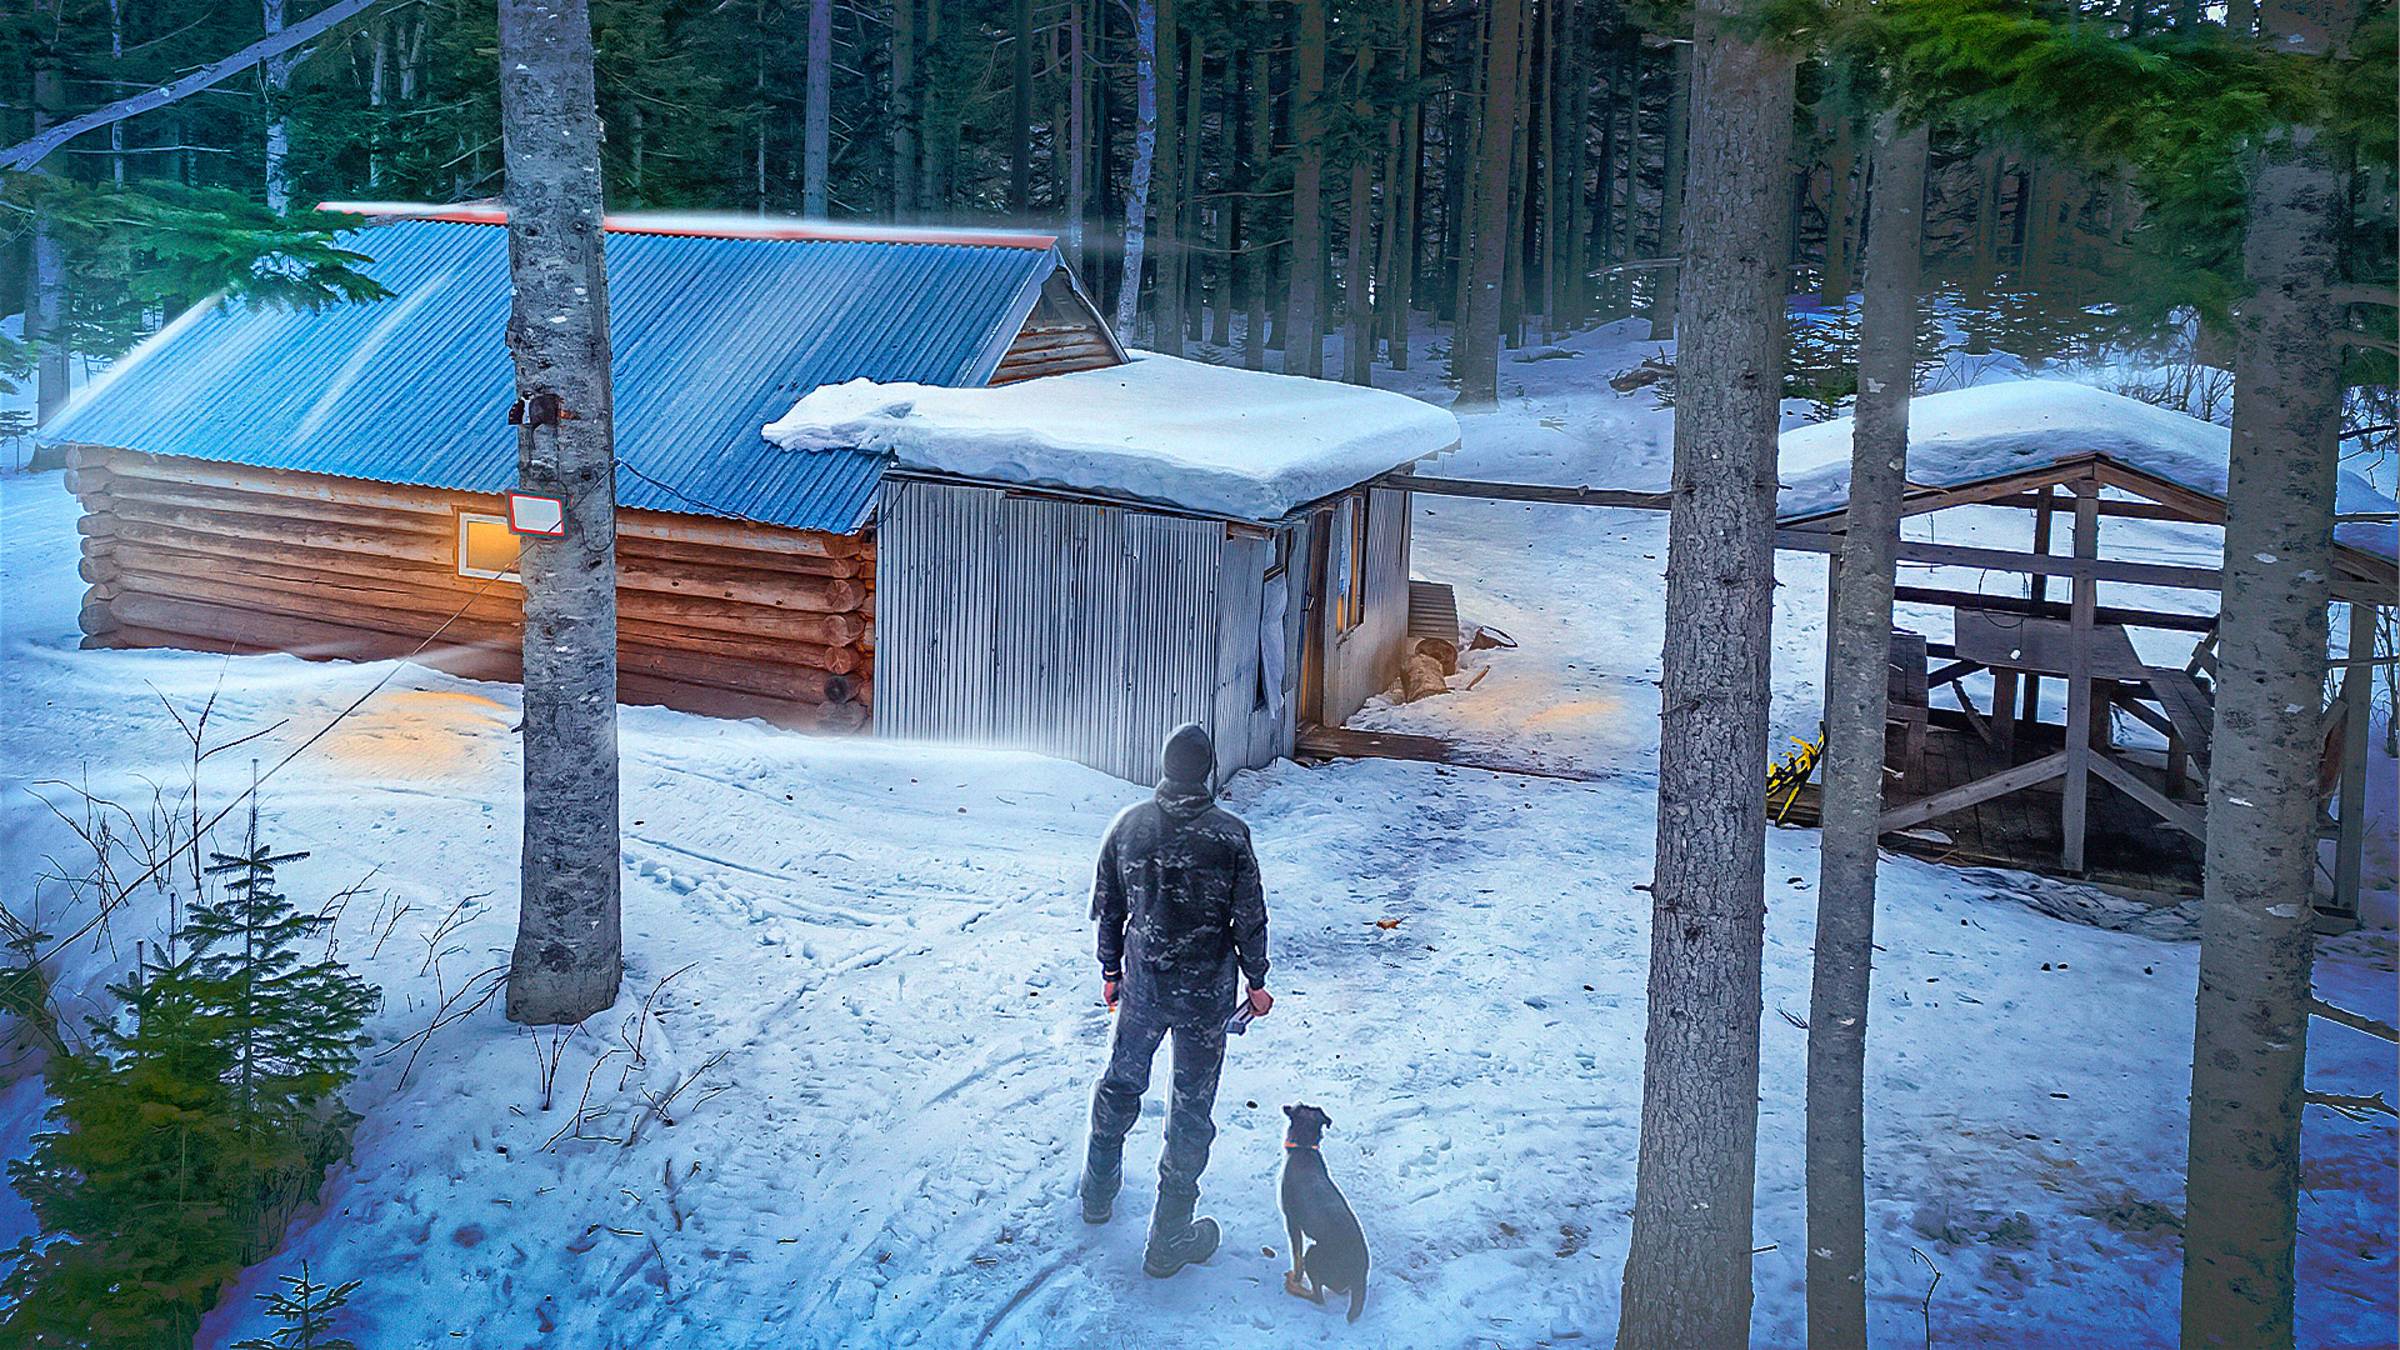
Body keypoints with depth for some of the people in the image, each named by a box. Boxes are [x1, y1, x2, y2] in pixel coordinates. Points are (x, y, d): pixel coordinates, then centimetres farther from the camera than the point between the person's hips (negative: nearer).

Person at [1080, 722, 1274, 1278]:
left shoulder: (1129, 824, -7)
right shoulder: (1230, 834, -17)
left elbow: (1107, 907, 3)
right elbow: (1249, 918, -11)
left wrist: (1111, 970, 17)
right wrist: (1256, 981, 4)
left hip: (1141, 984, 3)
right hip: (1206, 992, -3)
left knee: (1121, 1083, 25)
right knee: (1191, 1107, 8)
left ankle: (1098, 1191, 42)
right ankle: (1169, 1239, 15)